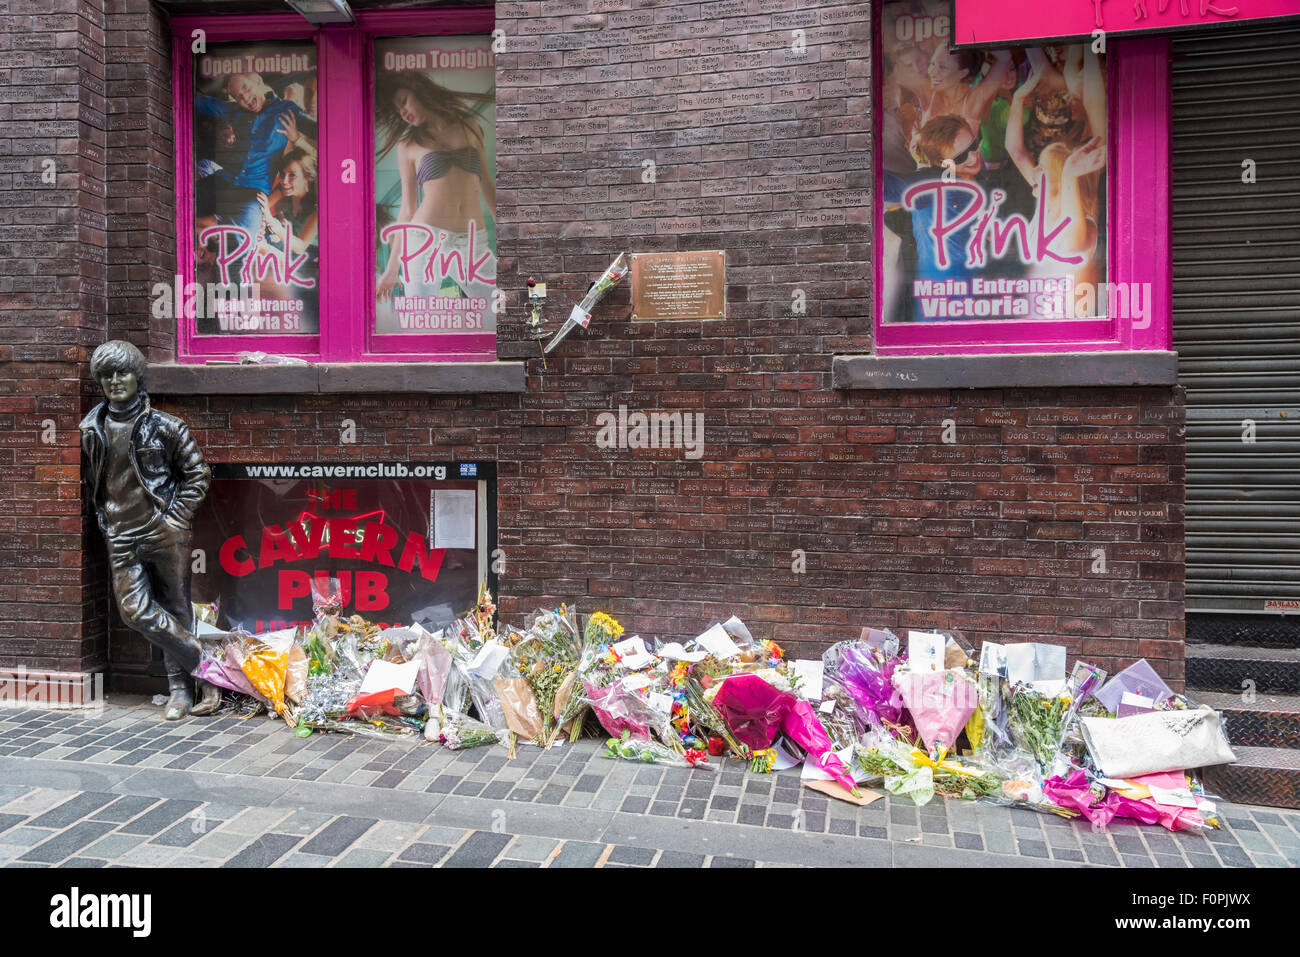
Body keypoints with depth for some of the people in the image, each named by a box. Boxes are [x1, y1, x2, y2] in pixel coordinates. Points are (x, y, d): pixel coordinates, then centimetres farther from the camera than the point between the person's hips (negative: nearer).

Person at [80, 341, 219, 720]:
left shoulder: (165, 426, -1)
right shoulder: (90, 430, 8)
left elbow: (197, 473, 3)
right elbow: (88, 481, 21)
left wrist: (178, 518, -4)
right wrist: (105, 519, 11)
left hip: (165, 531, -2)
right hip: (122, 537, 3)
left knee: (175, 606, 4)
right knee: (134, 610, -8)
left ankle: (180, 688, 15)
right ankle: (205, 667, 3)